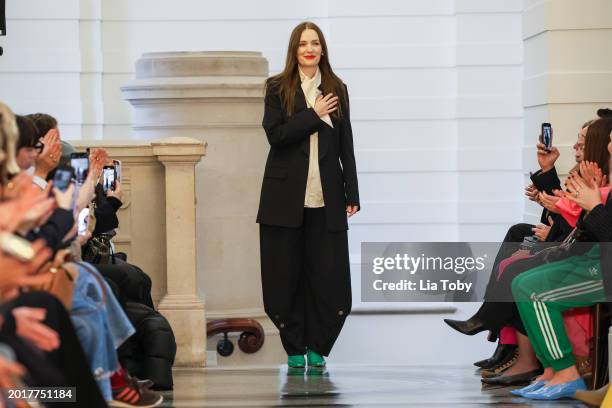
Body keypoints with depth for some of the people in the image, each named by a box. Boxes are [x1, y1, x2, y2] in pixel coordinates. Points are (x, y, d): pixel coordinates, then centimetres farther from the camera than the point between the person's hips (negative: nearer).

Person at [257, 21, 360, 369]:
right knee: (286, 275, 2)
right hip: (286, 196, -1)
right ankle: (294, 349, 13)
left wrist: (352, 193, 5)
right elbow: (275, 134, -9)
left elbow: (346, 146, 9)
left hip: (326, 198, 2)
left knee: (329, 275, -2)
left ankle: (316, 347, 10)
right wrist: (314, 115, -13)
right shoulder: (278, 89, 4)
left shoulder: (337, 89, 10)